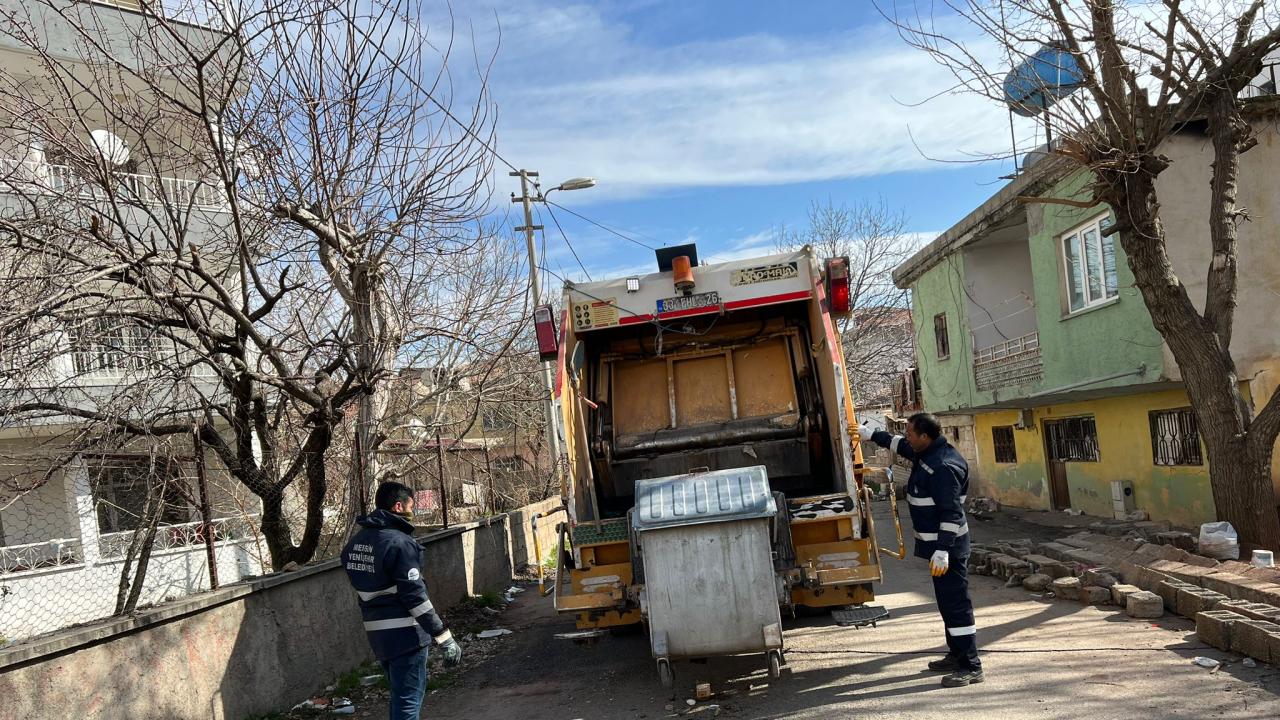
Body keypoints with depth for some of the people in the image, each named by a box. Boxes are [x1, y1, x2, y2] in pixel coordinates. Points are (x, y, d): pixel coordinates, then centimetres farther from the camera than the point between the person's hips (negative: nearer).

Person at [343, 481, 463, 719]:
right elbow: (415, 597, -21)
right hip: (405, 634, -8)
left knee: (399, 696, 21)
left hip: (377, 634, 8)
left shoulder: (354, 543, 7)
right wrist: (445, 639, -18)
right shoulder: (399, 542, -18)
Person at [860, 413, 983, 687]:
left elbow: (951, 512, -26)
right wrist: (872, 435, 32)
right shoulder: (926, 453, 8)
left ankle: (971, 667, -4)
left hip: (947, 546, -11)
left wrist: (943, 550, -27)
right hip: (936, 543, 11)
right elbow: (900, 445, 29)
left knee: (955, 603, -8)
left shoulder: (944, 466, -23)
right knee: (947, 602, 17)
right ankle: (957, 655, 27)